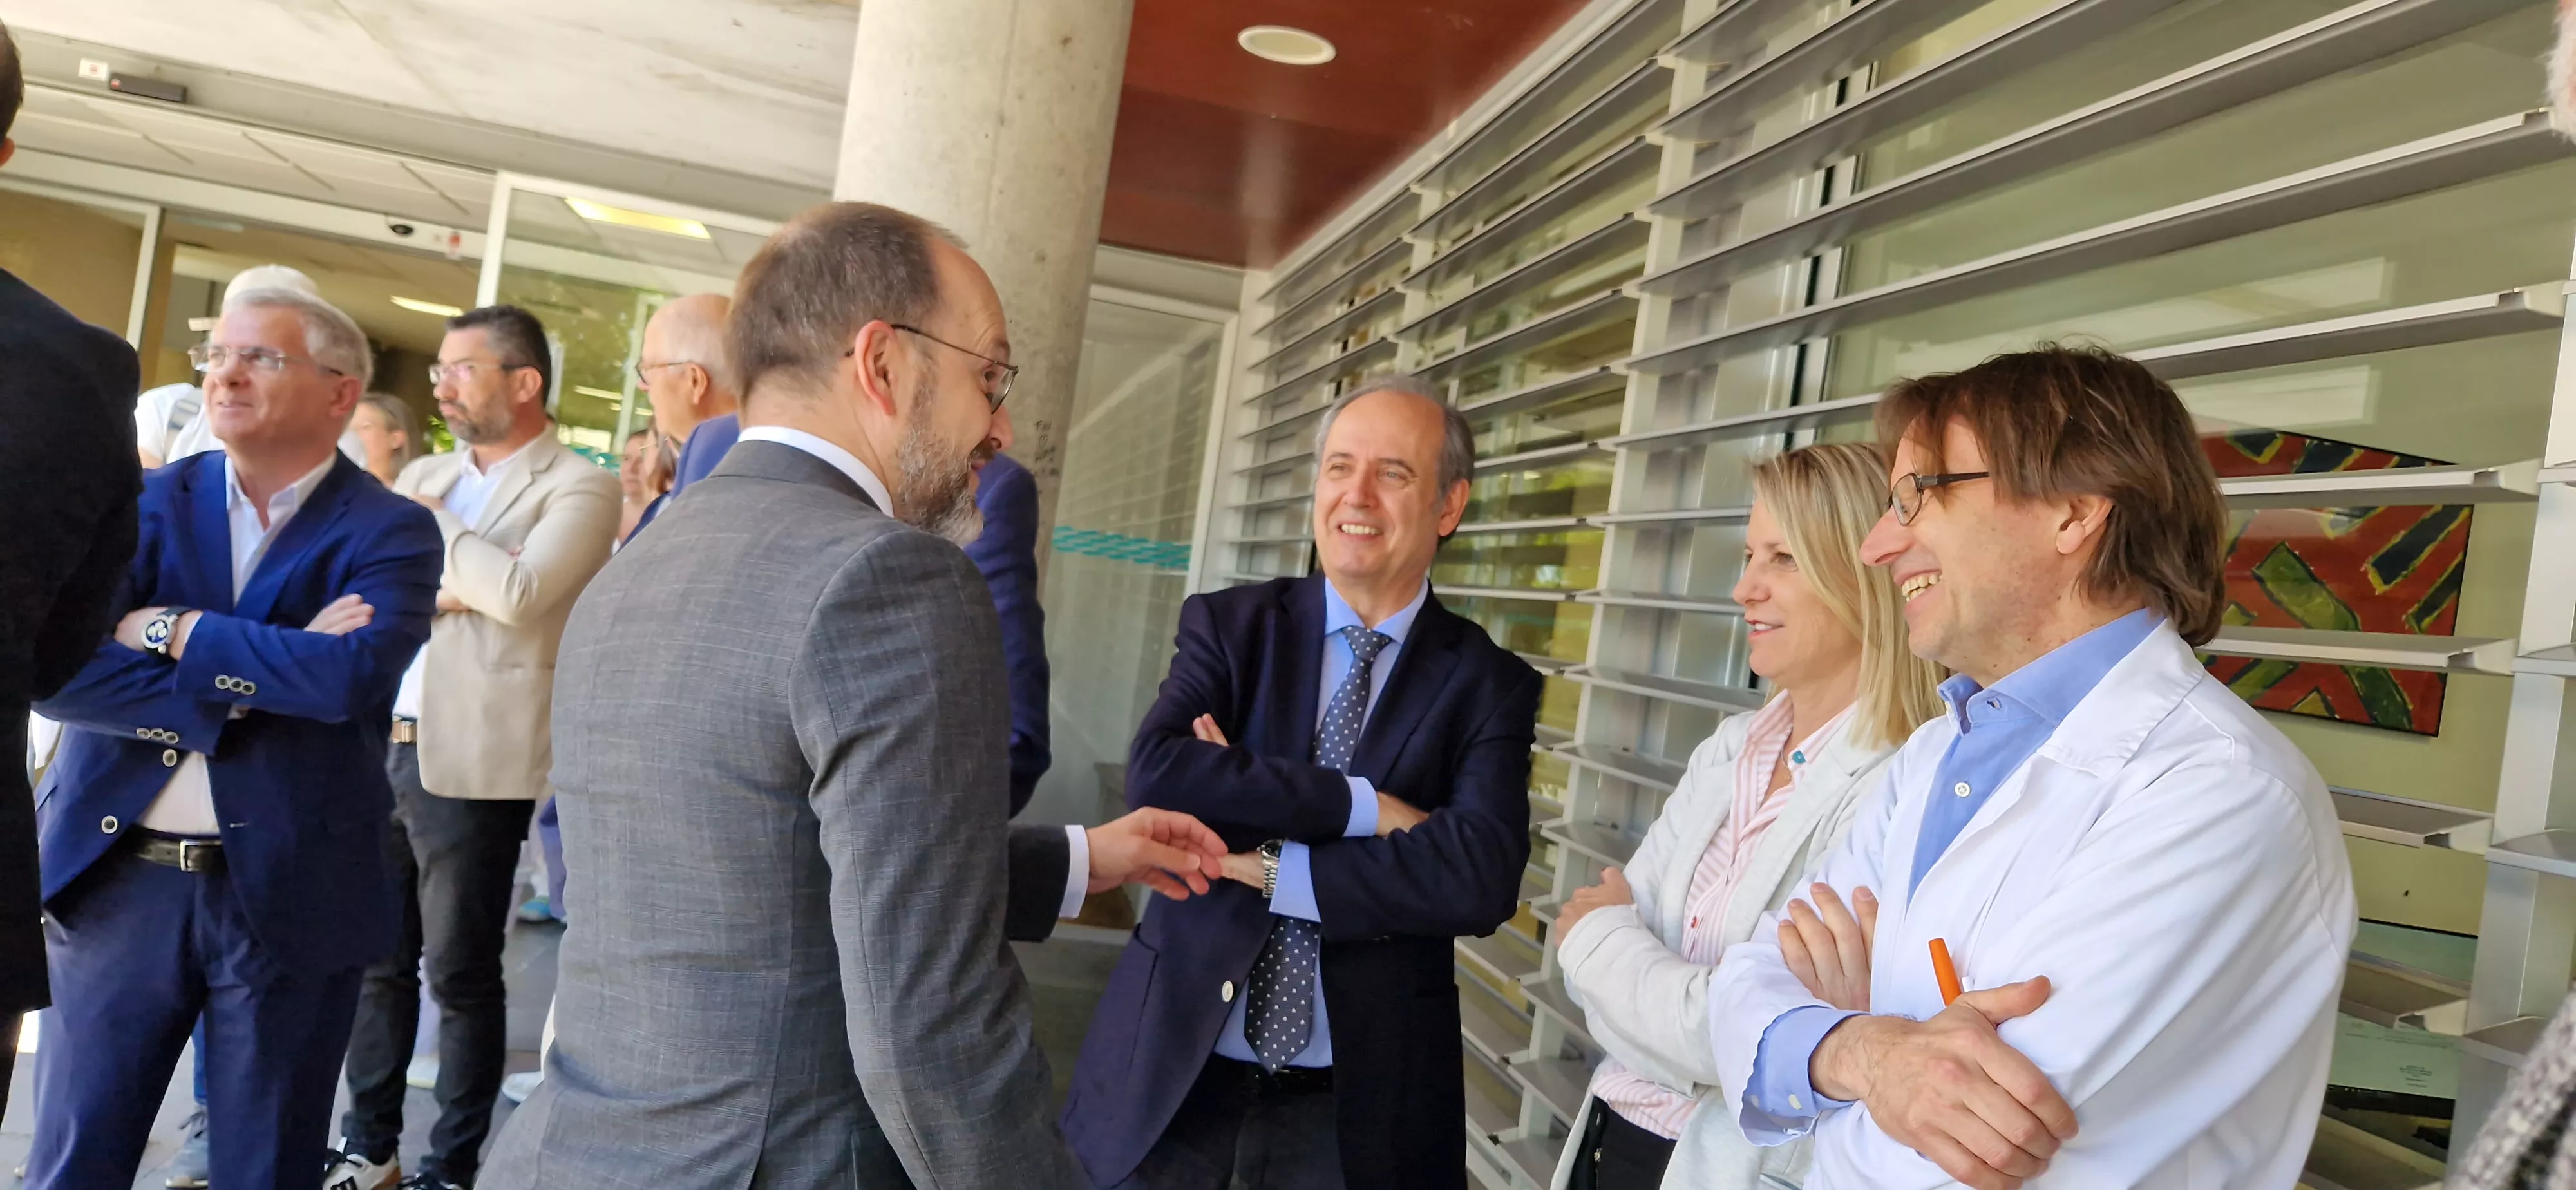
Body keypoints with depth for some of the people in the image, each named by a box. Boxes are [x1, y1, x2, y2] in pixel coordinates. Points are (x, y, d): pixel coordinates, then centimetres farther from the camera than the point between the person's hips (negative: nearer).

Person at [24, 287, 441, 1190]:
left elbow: (353, 673, -23)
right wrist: (262, 673, -20)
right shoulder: (147, 502, 3)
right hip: (117, 876, 3)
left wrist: (170, 630, -15)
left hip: (289, 894, -2)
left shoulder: (390, 531, -5)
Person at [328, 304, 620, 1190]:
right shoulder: (423, 475, 16)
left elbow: (518, 593, -19)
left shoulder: (578, 488, -5)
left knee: (461, 975, 4)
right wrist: (430, 589, -10)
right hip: (377, 746, 6)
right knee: (375, 960, 15)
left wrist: (429, 522, -7)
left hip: (473, 762, -6)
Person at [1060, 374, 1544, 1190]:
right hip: (1176, 1066, 1)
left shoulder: (1489, 683, -4)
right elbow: (1155, 777, -18)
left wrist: (1267, 868, -17)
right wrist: (1362, 805, -20)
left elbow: (1481, 879, -18)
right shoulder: (1227, 626, -1)